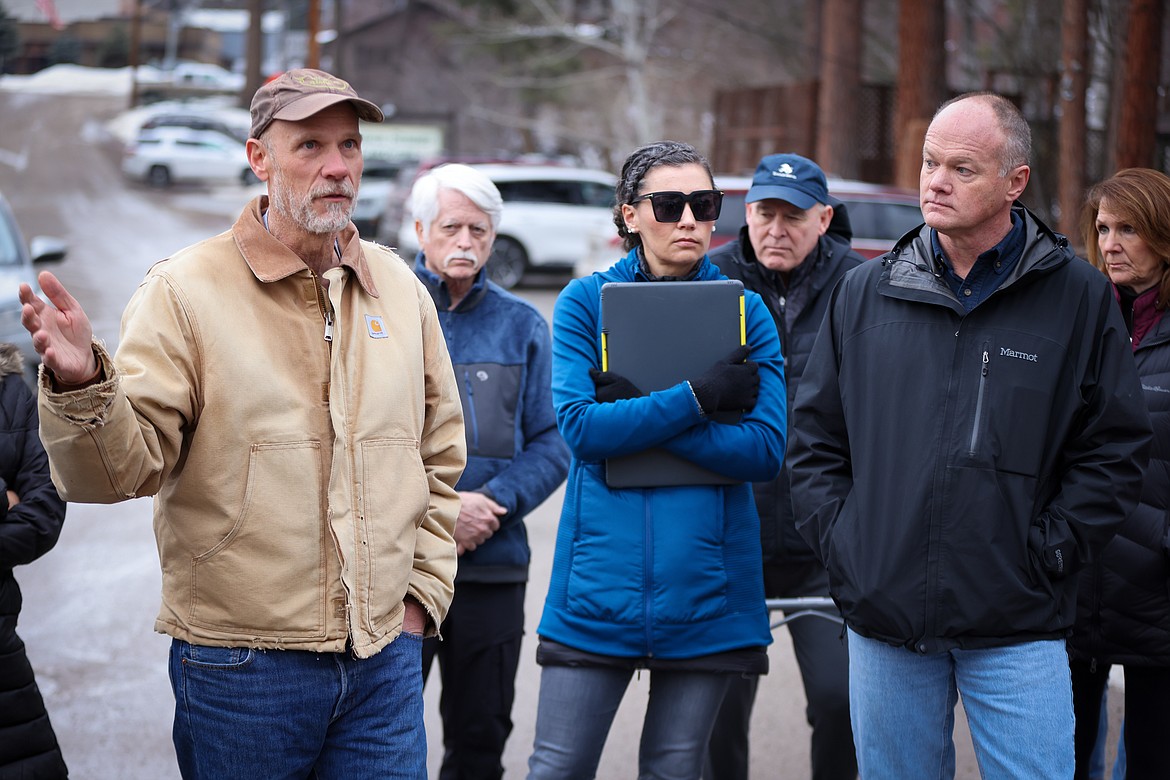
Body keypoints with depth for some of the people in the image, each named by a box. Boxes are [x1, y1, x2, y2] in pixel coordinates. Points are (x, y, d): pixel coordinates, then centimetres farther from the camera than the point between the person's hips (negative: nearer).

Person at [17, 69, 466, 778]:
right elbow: (126, 465, -12)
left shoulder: (401, 290, 8)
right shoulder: (186, 290, -6)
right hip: (240, 661, -4)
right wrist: (81, 386, -31)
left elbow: (440, 457, 18)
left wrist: (420, 591, 12)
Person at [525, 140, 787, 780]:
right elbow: (580, 427, -12)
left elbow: (765, 450, -8)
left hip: (704, 585, 1)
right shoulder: (585, 301, 2)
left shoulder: (744, 309, 3)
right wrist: (698, 397, -16)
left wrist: (635, 410, -14)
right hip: (599, 580, -1)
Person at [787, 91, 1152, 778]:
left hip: (1016, 629, -2)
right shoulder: (864, 294, 7)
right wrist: (838, 536, 2)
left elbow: (1117, 446, 1)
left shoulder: (1077, 296, 0)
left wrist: (1047, 551, -7)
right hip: (883, 619, 3)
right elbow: (815, 434, 14)